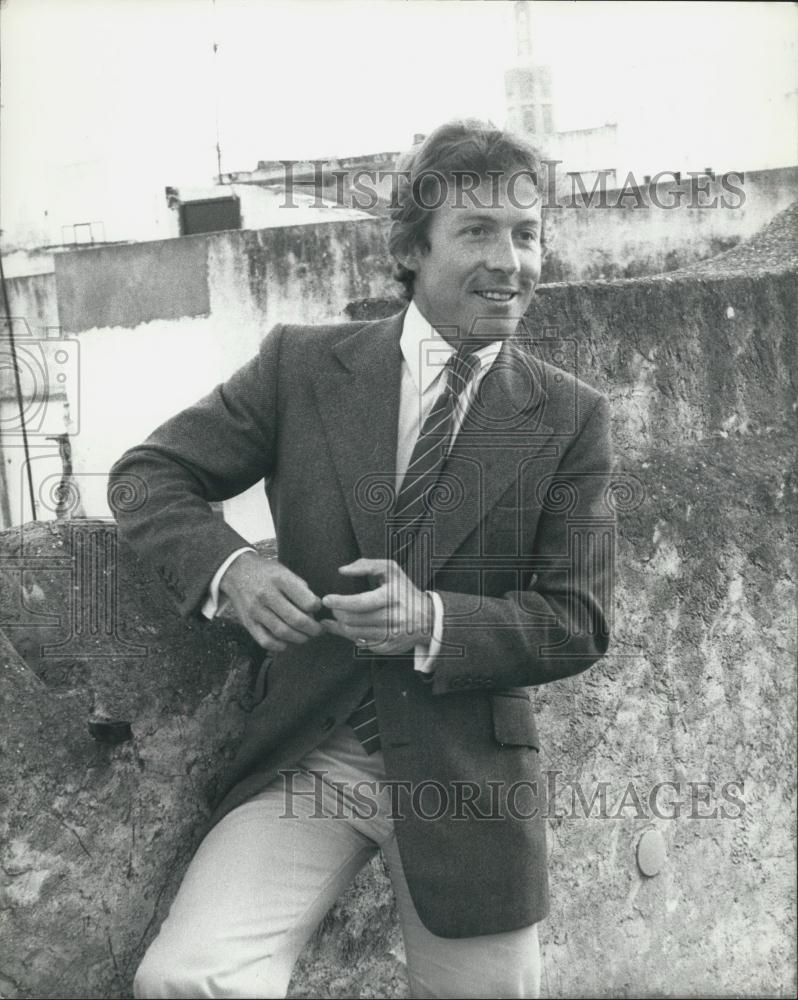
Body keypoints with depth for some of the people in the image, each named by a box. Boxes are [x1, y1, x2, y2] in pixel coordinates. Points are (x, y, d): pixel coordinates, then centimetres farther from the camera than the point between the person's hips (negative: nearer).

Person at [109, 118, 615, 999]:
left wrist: (434, 621, -20)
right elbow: (151, 472, 4)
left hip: (466, 772, 1)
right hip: (308, 753, 0)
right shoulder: (302, 365, -1)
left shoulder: (569, 418, -1)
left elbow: (578, 623, -2)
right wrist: (228, 566, -16)